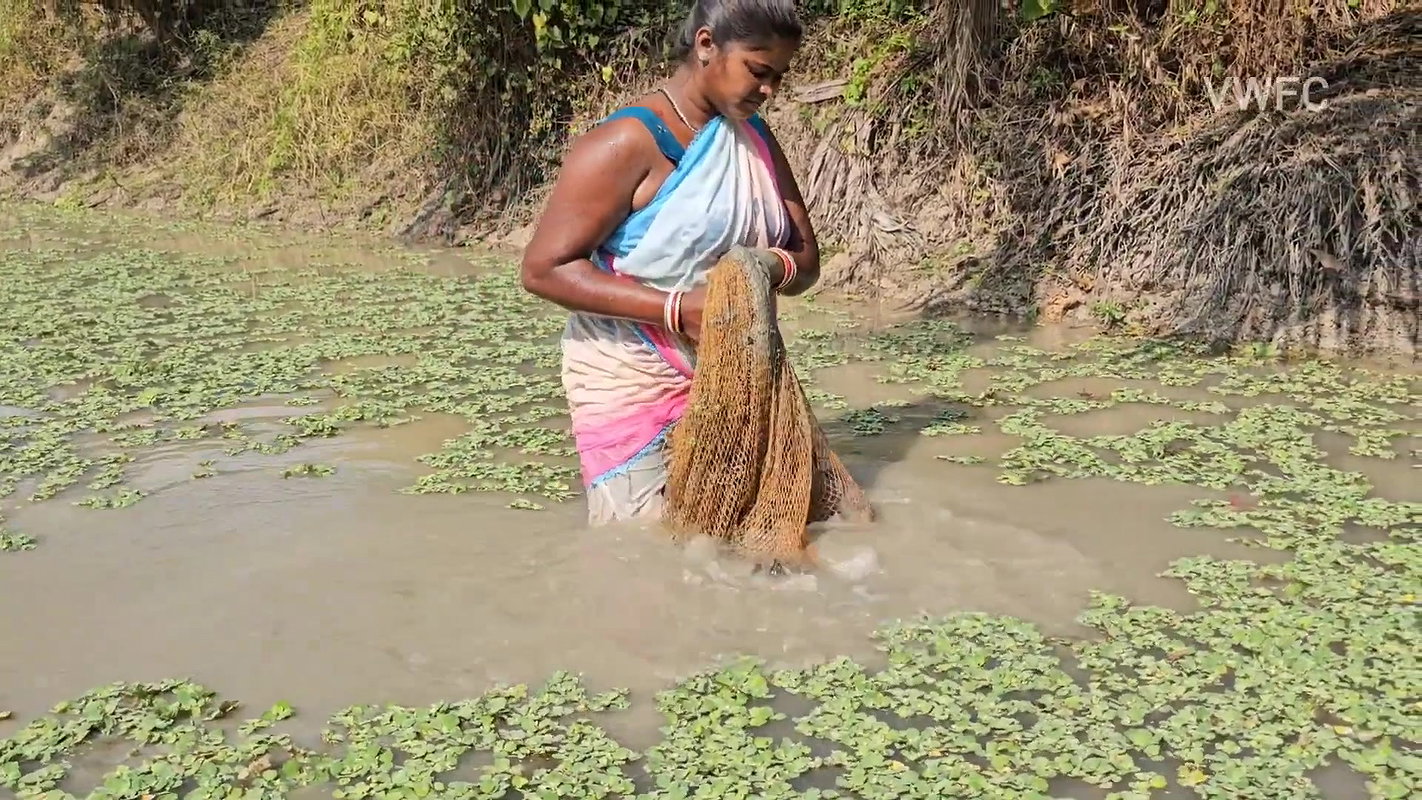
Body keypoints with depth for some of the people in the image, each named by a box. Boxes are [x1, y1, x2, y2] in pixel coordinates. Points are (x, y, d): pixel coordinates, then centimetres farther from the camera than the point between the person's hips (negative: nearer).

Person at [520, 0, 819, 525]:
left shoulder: (756, 139, 8)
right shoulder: (627, 144, -15)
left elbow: (807, 260, 11)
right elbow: (544, 268, -19)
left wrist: (774, 268, -15)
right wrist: (676, 307, -27)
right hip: (634, 386, -7)